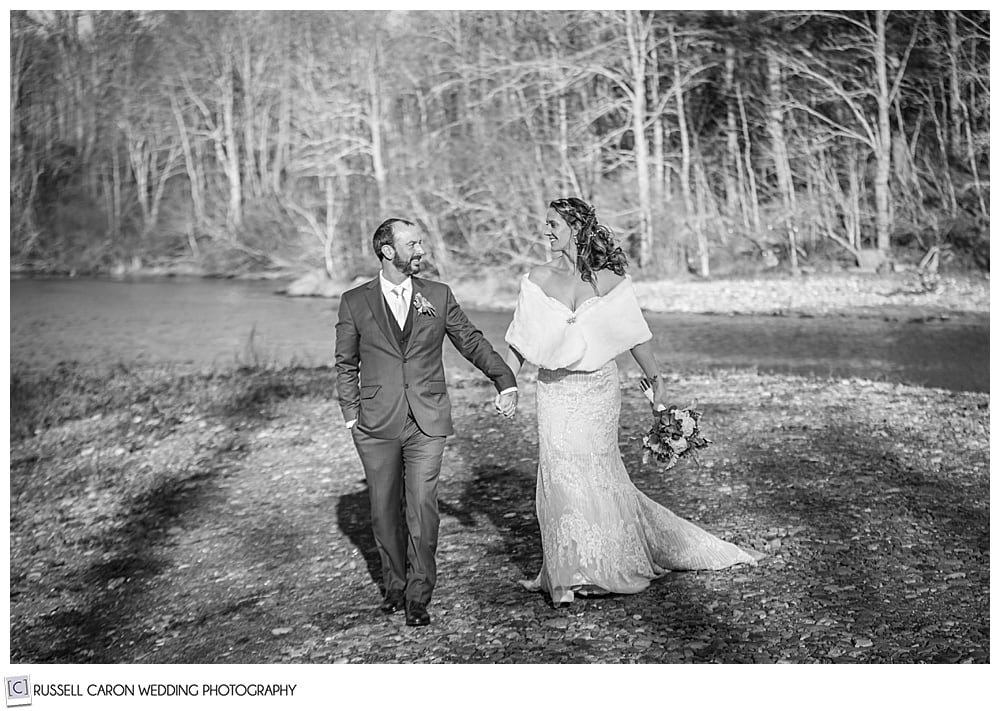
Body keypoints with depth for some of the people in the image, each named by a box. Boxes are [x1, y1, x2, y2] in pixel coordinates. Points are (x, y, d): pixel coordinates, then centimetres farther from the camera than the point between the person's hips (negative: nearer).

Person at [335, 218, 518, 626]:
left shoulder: (439, 296, 6)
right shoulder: (355, 302, 3)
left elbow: (471, 342, 11)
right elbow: (346, 364, 10)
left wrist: (505, 381, 0)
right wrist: (351, 415, 3)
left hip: (428, 423, 0)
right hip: (377, 425, 0)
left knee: (422, 507, -6)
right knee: (385, 510, 8)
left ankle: (418, 595, 5)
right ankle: (394, 584, 25)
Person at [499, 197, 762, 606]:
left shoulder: (609, 279, -2)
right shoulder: (537, 280, 0)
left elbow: (636, 335, 4)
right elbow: (518, 341, 1)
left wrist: (657, 381, 6)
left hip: (598, 389, -1)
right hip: (556, 392, 1)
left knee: (594, 474, 3)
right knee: (561, 476, 2)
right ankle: (565, 576, 17)